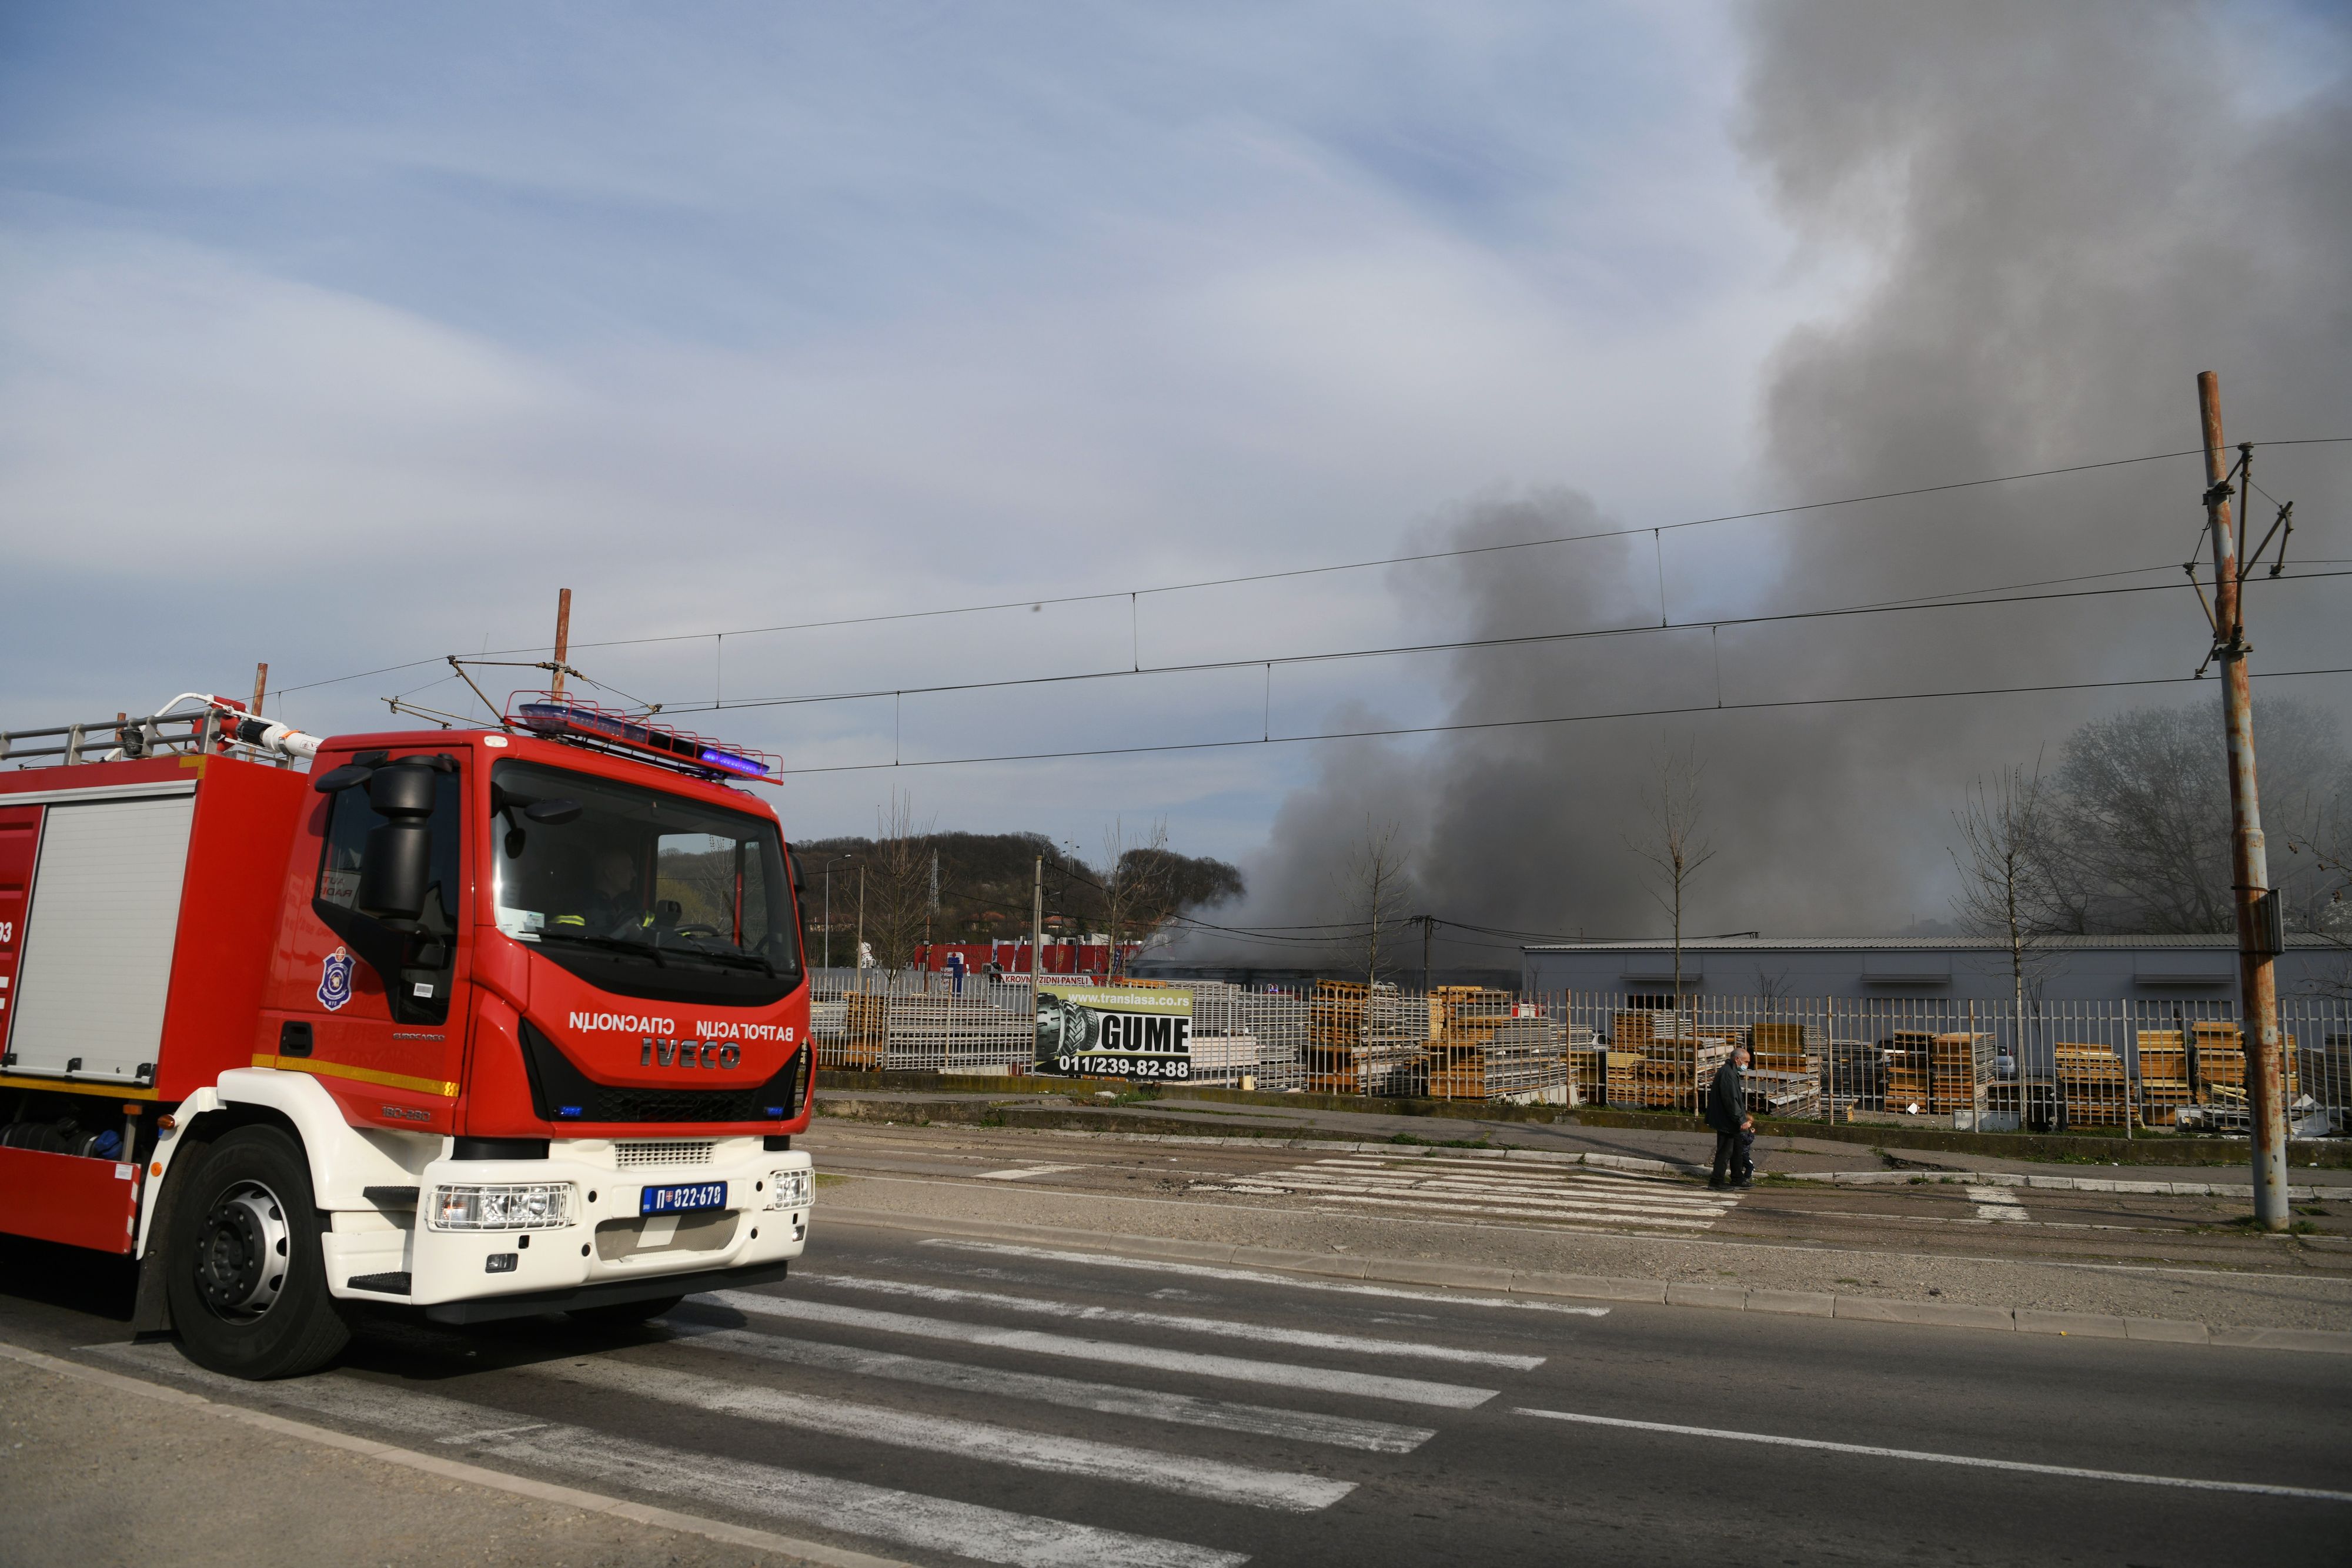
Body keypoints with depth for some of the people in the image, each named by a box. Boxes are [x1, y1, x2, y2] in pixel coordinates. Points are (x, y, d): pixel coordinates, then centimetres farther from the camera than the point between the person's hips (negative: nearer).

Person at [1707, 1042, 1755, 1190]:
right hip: (1726, 1121, -11)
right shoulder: (1727, 1073, -19)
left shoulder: (1732, 1073, 15)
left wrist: (1743, 1118, 19)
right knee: (1725, 1150, -6)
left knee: (1738, 1149, 16)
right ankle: (1717, 1180, -1)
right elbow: (1730, 1100, -24)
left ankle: (1737, 1179, 24)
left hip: (1731, 1122, 11)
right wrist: (1741, 1121, -21)